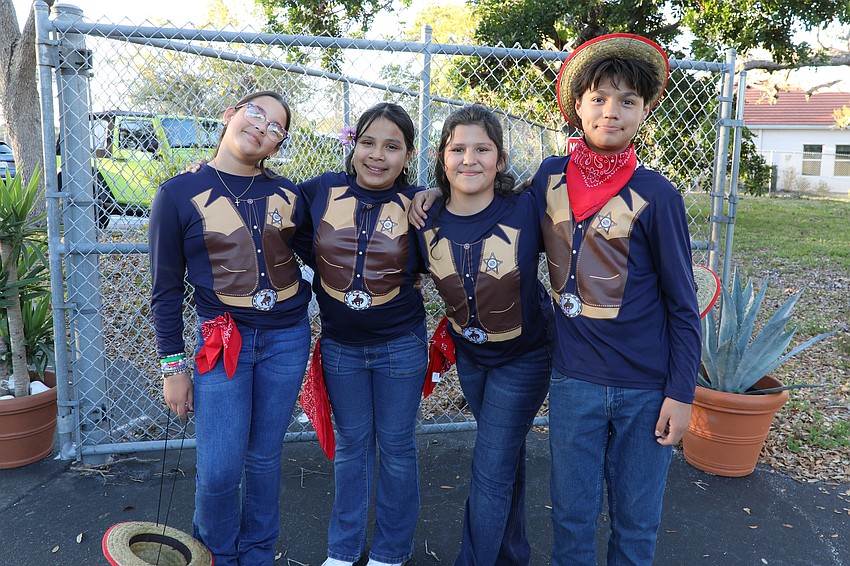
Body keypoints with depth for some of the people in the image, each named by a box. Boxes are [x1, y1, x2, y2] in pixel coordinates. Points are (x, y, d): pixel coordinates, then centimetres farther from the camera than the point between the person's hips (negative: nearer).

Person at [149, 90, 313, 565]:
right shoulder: (180, 194, -3)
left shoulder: (288, 194, 4)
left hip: (287, 339, 3)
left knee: (265, 457, 12)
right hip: (221, 342, -2)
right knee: (219, 470, -2)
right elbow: (166, 289, 1)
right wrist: (173, 365, 0)